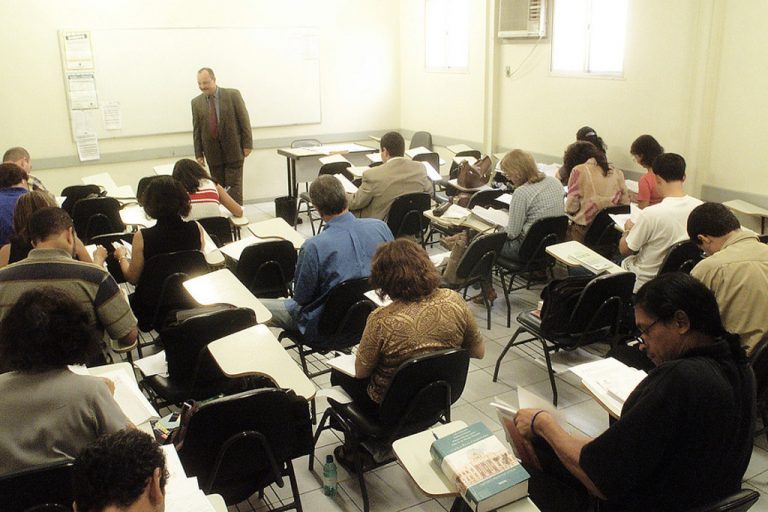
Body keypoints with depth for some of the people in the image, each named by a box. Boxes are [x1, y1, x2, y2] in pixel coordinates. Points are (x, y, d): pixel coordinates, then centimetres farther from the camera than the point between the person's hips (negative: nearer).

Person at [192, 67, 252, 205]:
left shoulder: (233, 95, -3)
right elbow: (196, 130, 8)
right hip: (213, 153, 3)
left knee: (234, 186, -2)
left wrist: (247, 144, -6)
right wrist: (199, 154, 4)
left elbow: (244, 120, -2)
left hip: (233, 150, -3)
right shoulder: (196, 102, 5)